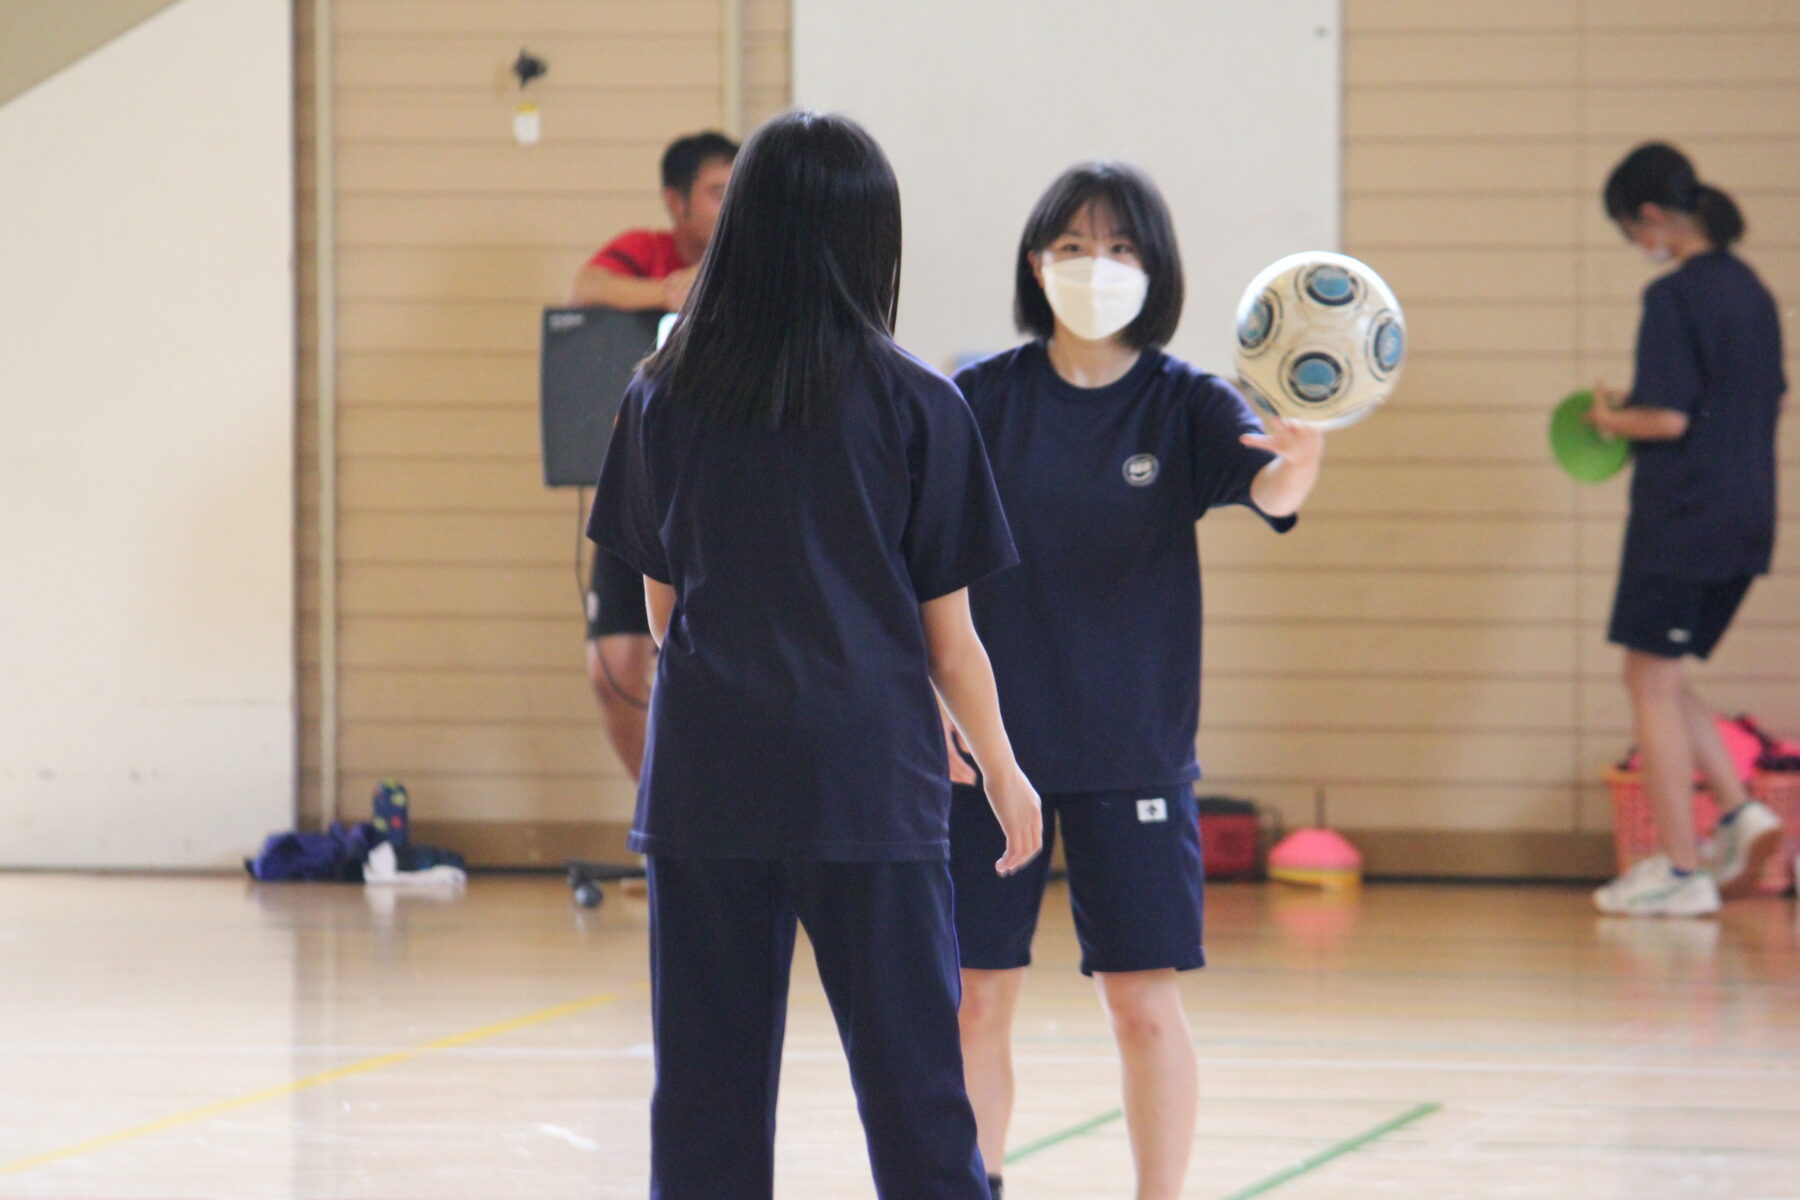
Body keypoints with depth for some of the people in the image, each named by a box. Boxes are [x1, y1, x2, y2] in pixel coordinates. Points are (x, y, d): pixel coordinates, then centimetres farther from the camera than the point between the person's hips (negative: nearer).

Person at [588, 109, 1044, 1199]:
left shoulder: (665, 398, 3)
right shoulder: (914, 404, -4)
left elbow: (662, 608, 10)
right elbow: (948, 636, 0)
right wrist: (1003, 770, 15)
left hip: (706, 780, 2)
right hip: (867, 774, -2)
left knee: (708, 1083, 6)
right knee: (912, 1083, 1)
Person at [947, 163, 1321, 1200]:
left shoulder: (1185, 404, -3)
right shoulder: (982, 400, -1)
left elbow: (1272, 490, -23)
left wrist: (1300, 456, -47)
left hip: (1134, 749, -1)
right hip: (990, 741, 1)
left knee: (1146, 1003, -2)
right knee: (978, 998, 4)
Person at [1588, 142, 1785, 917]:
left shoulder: (1675, 297, -15)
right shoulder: (1750, 289, 11)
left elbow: (1668, 418, -20)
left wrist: (1609, 419, 0)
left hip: (1682, 518, -9)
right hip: (1746, 519, 9)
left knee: (1652, 684, 0)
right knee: (1662, 678, 19)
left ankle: (1680, 871, 0)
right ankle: (1739, 813, 8)